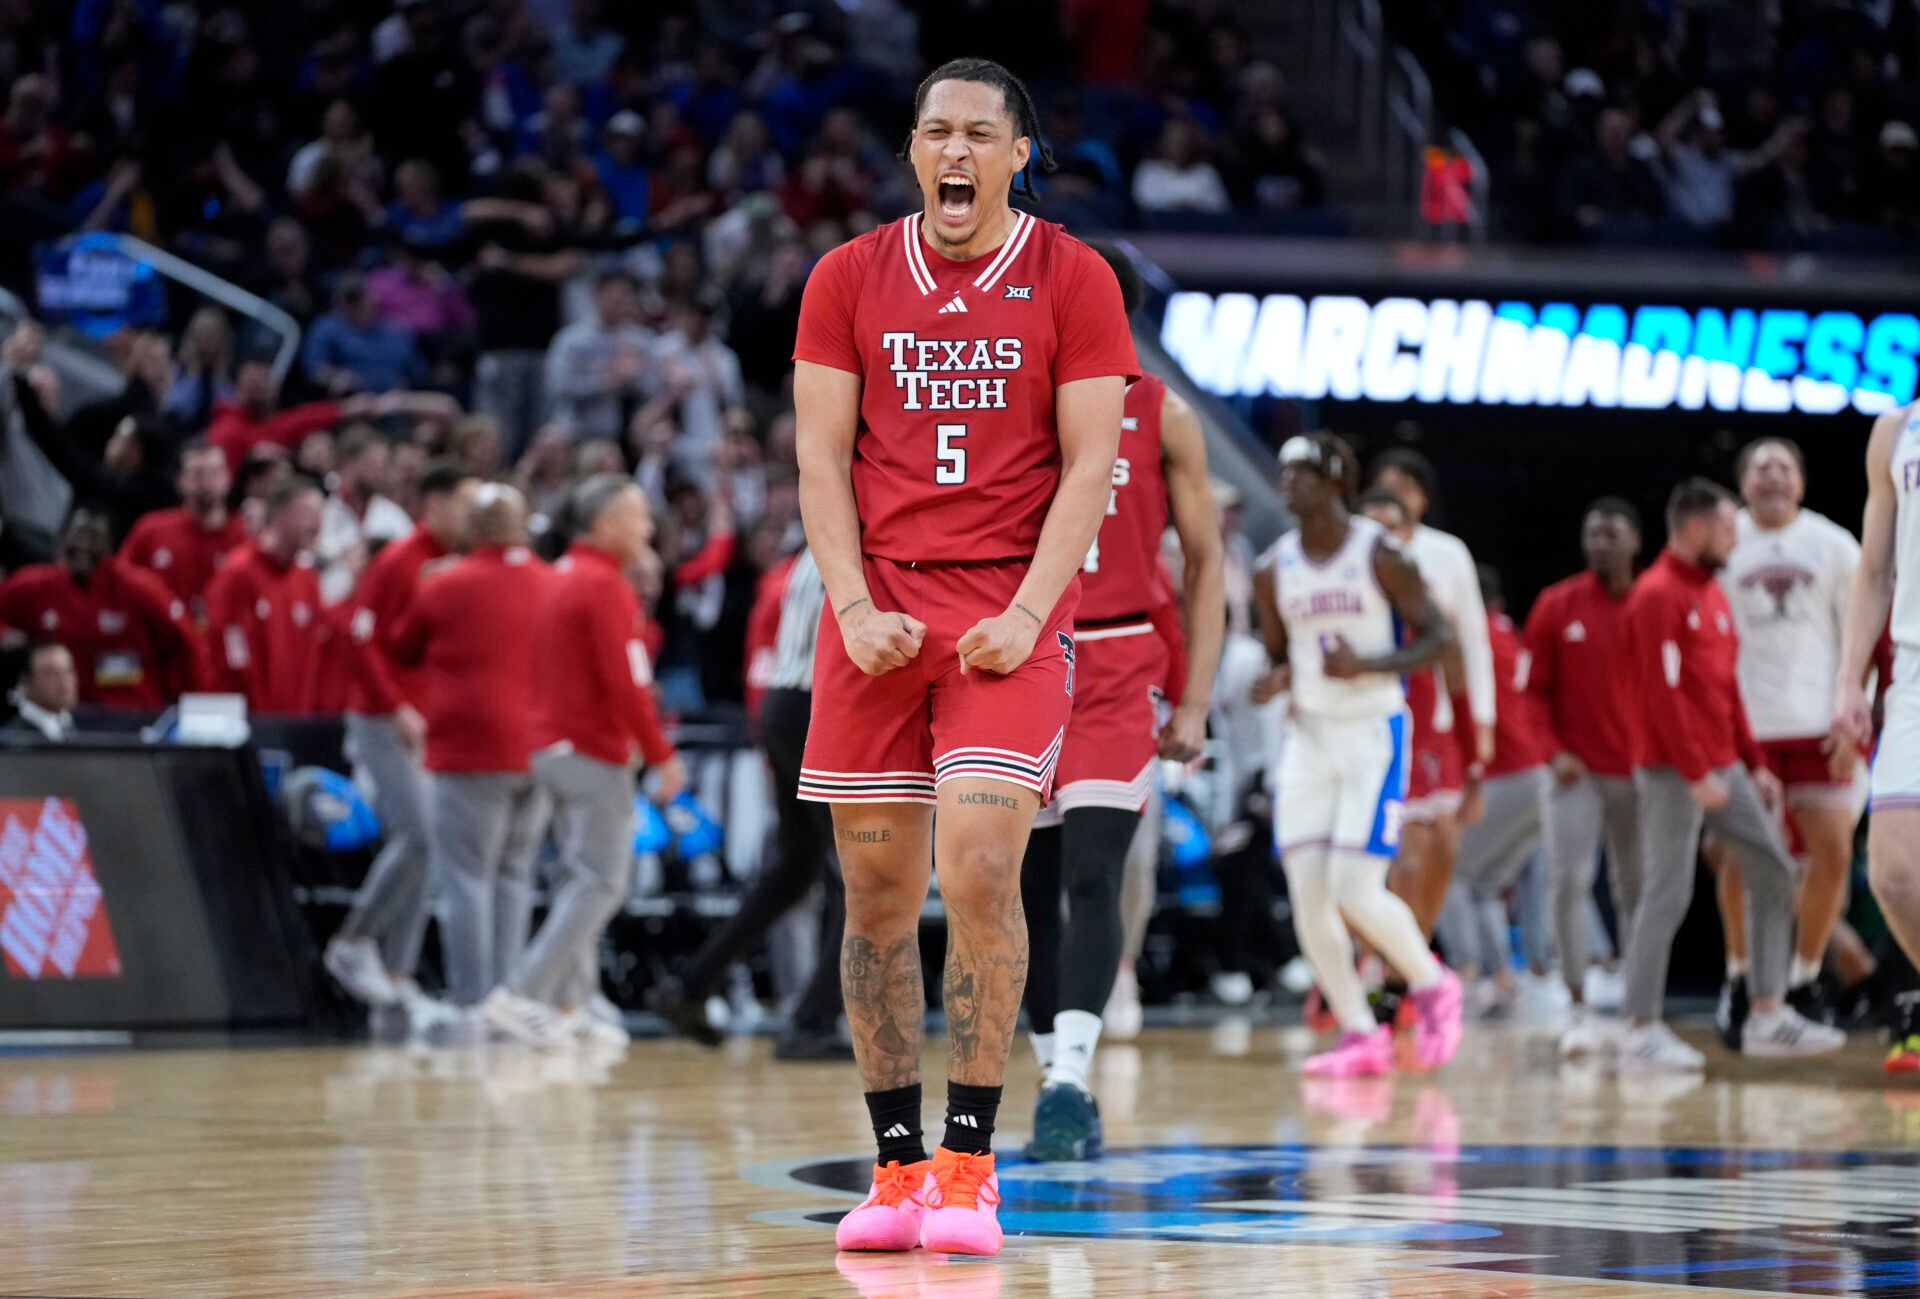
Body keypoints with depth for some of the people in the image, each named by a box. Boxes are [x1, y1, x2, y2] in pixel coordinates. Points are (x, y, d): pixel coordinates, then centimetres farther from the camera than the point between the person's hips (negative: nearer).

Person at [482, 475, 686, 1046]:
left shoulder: (563, 576, 15)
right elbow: (625, 683, -20)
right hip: (594, 753, -10)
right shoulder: (606, 586, -14)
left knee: (583, 880, 15)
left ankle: (563, 1002, 13)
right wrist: (662, 755, -15)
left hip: (554, 747, 10)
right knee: (601, 883, -8)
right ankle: (523, 995, -15)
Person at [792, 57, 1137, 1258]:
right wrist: (854, 607, -6)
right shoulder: (849, 279, 9)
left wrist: (1028, 611, -12)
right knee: (876, 888, 2)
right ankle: (897, 1165, 9)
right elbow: (822, 455, 6)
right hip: (878, 609, 3)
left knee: (981, 874, -14)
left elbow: (1089, 465, -1)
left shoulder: (1073, 280, 2)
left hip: (1010, 613, -3)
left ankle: (969, 1164, -8)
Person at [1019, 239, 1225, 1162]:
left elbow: (1205, 563, 4)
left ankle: (1068, 1079, -27)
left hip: (1119, 673, -3)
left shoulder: (1161, 416, 2)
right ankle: (1061, 1084, 15)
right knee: (1031, 889, 5)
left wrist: (1195, 702, -3)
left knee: (1091, 877, -18)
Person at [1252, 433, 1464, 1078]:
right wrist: (1277, 678, -7)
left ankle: (1432, 984, 11)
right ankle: (1361, 1034, 7)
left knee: (1356, 891, -14)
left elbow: (1439, 634, -7)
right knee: (1307, 894, -3)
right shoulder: (1275, 570, 5)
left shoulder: (1379, 554, -9)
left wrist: (1369, 665, -22)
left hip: (1375, 731, -5)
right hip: (1309, 735, 5)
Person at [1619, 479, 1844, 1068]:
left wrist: (1754, 764, 16)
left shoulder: (1712, 593, 17)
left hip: (1722, 769, 9)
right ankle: (1642, 1031, -3)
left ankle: (1768, 1016, 10)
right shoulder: (1658, 594, -12)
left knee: (1773, 872, 6)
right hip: (1673, 773, -9)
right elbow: (1662, 692, -18)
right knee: (1668, 893, -8)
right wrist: (1697, 774, -20)